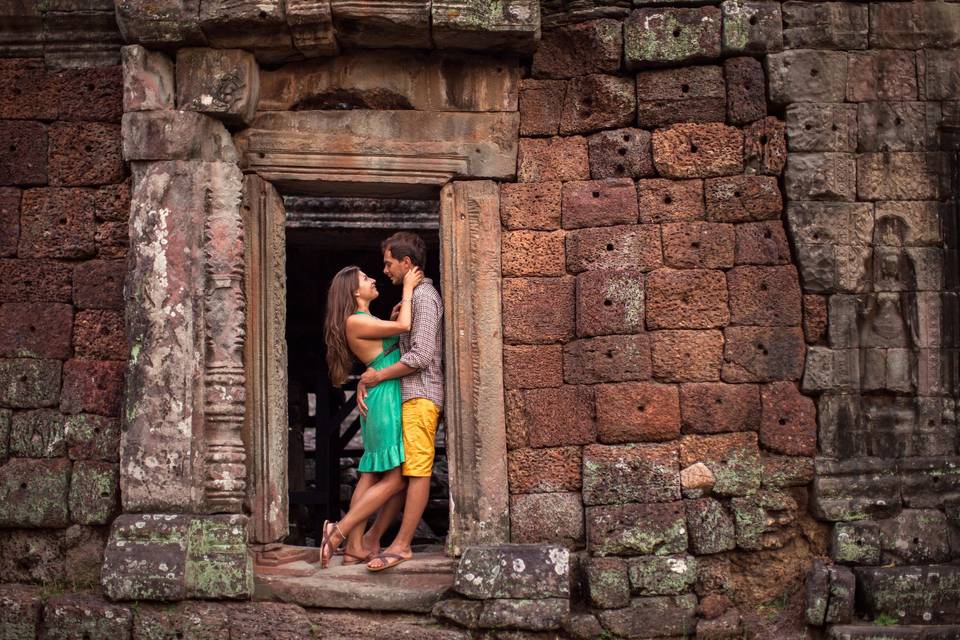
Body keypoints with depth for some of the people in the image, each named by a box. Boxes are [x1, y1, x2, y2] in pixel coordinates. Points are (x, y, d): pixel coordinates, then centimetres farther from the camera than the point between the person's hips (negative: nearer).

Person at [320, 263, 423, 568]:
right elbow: (403, 327, -17)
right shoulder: (355, 321, -12)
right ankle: (339, 531, -8)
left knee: (371, 475, 7)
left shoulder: (366, 321, 17)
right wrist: (407, 289, -7)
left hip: (381, 403, 10)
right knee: (394, 478, -9)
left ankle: (355, 548, 6)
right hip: (385, 399, -10)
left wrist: (395, 316, 14)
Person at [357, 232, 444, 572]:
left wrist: (379, 376, -9)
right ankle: (373, 537, 11)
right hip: (408, 395, 10)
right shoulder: (412, 297, 21)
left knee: (417, 470, -9)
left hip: (420, 395, -10)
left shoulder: (424, 297, -10)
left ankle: (402, 545, -10)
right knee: (399, 468, 9)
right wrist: (365, 380, 7)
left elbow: (421, 356, -19)